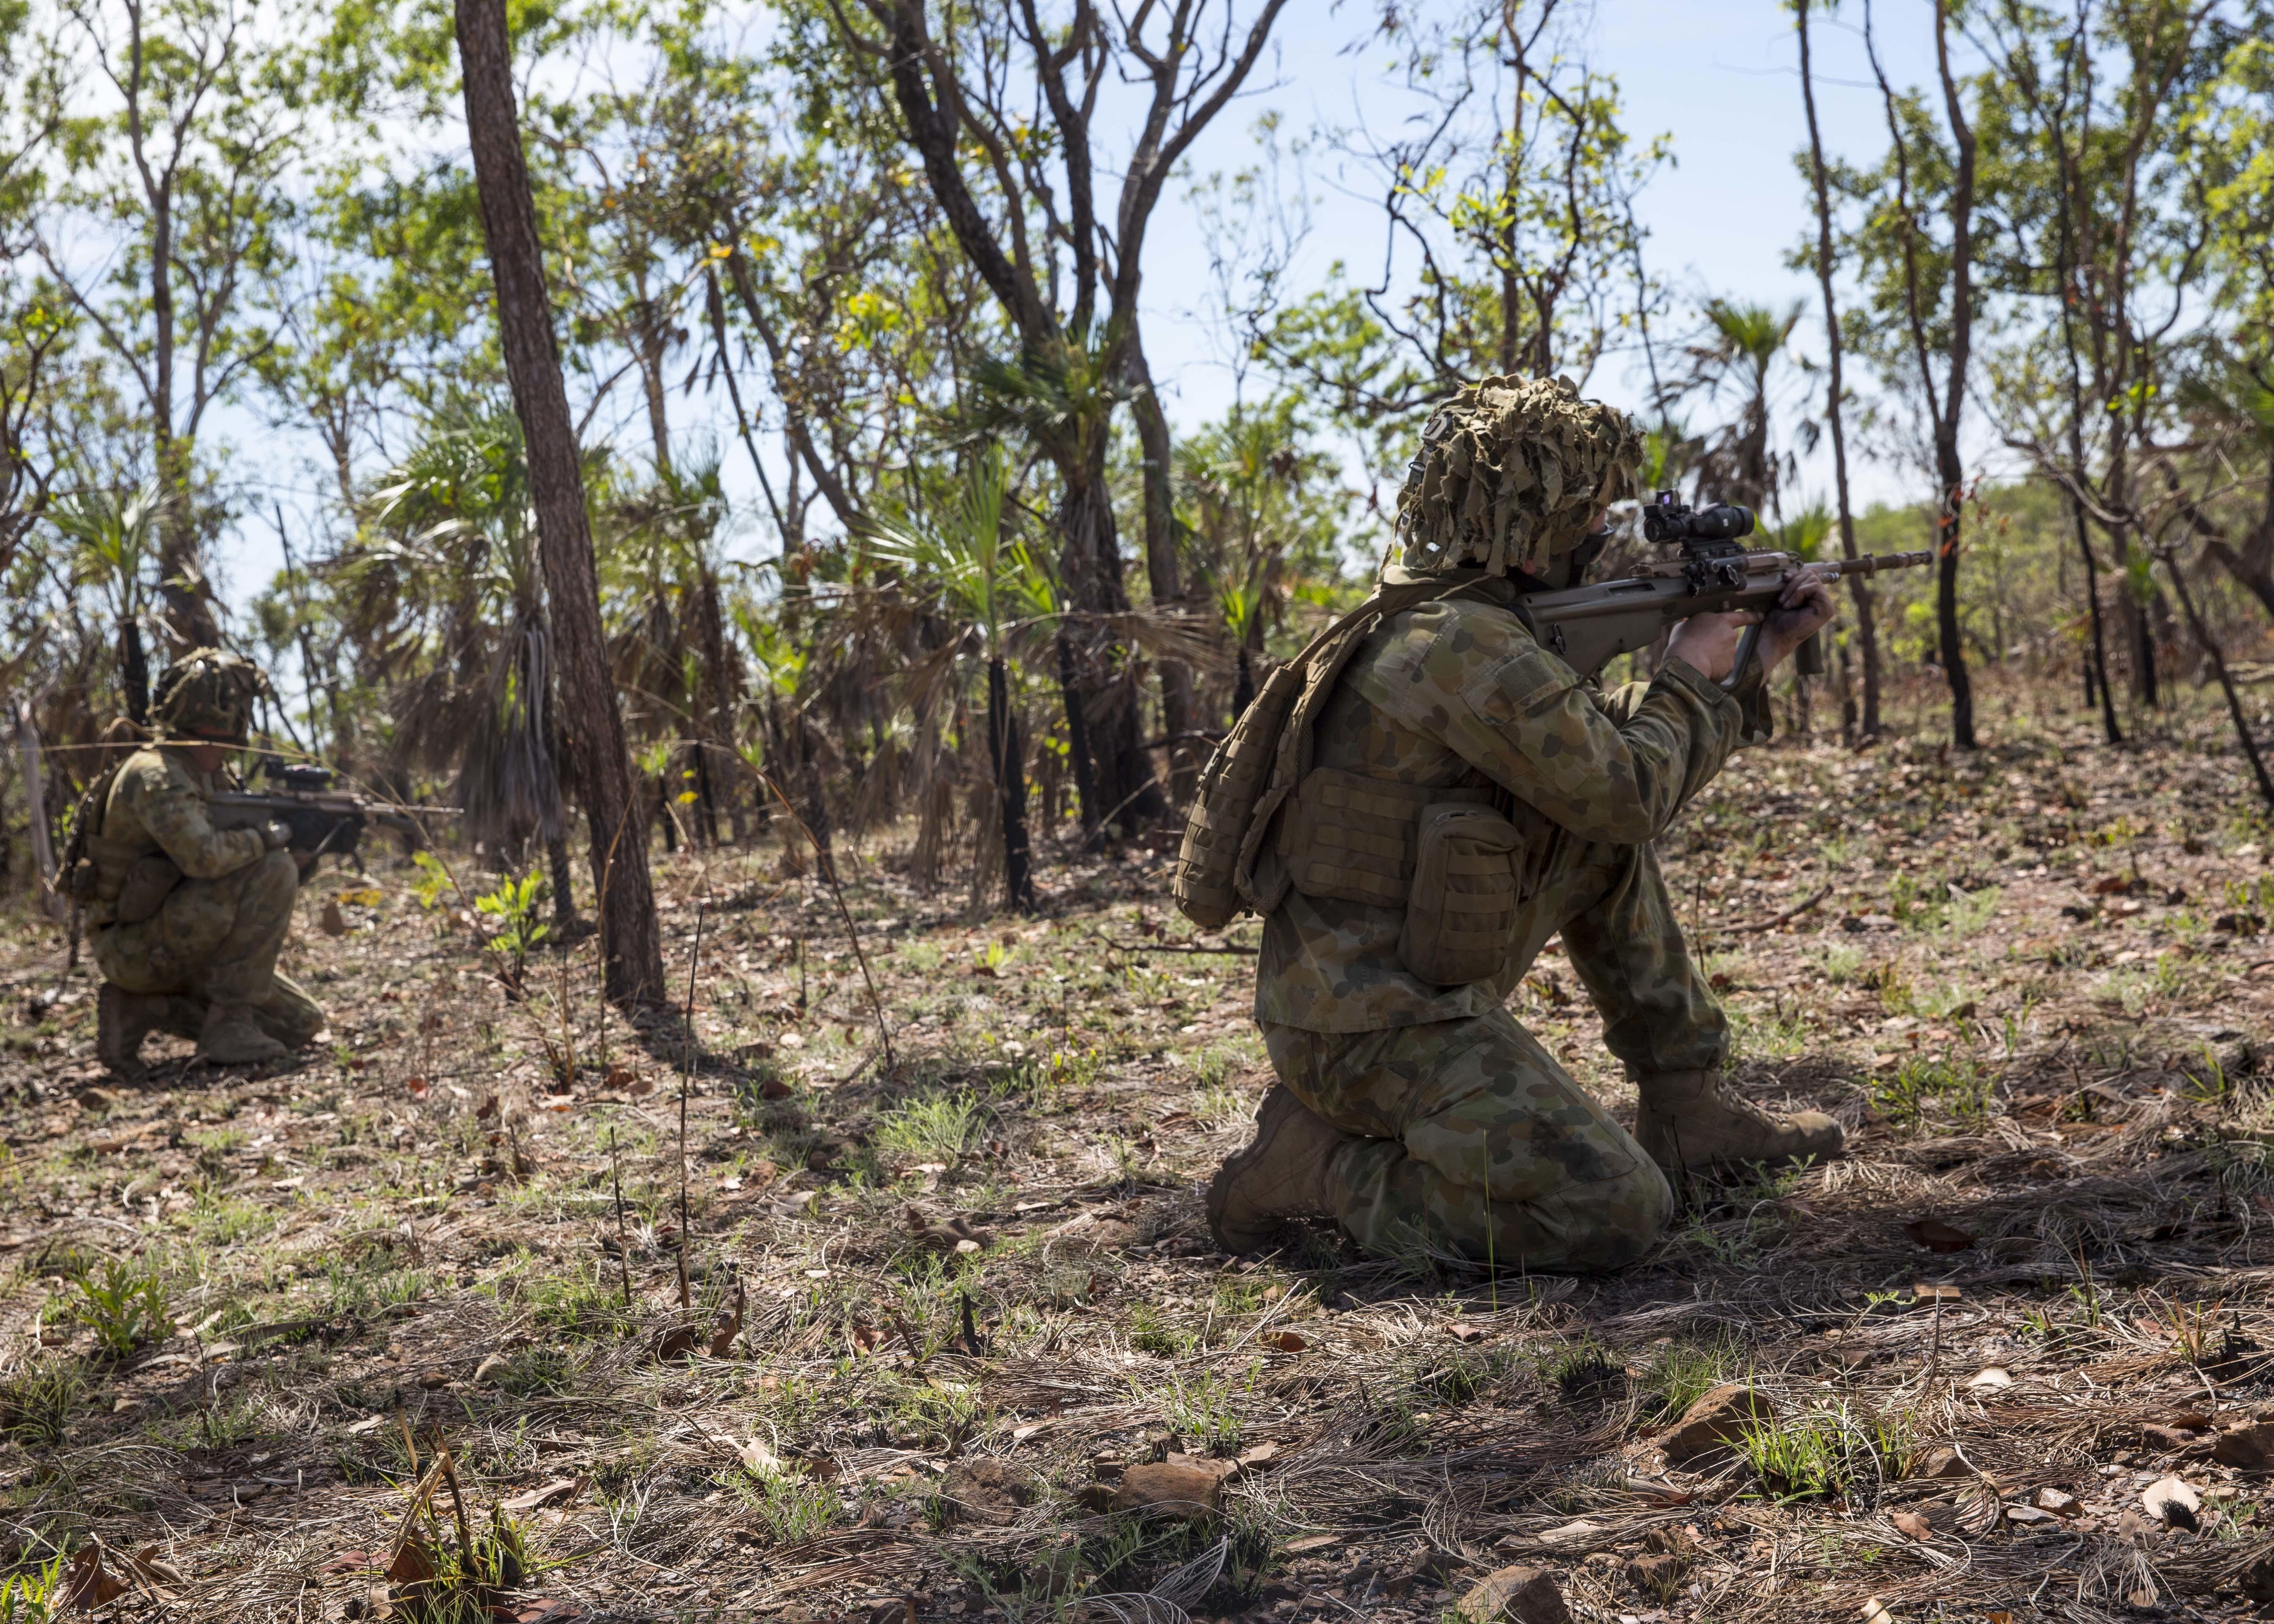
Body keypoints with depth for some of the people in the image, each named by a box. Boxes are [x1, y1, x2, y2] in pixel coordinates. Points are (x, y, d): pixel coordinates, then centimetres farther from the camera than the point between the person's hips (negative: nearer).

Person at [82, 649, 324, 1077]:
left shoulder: (213, 775, 10)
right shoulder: (156, 775, -20)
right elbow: (203, 856, -35)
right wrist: (267, 838, -19)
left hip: (174, 942, 9)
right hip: (133, 947, -9)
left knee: (300, 1025, 9)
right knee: (272, 871, -22)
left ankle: (142, 1009, 9)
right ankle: (229, 1025, -17)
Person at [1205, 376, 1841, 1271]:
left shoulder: (1487, 630, 12)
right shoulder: (1468, 645, -20)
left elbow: (1610, 744, 22)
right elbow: (1630, 794, -16)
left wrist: (1756, 658, 20)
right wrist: (1687, 675, 1)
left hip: (1420, 990, 10)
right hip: (1372, 1028, -10)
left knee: (1611, 853, 17)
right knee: (1617, 1213, -19)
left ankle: (1687, 1109, 22)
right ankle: (1320, 1164, -6)